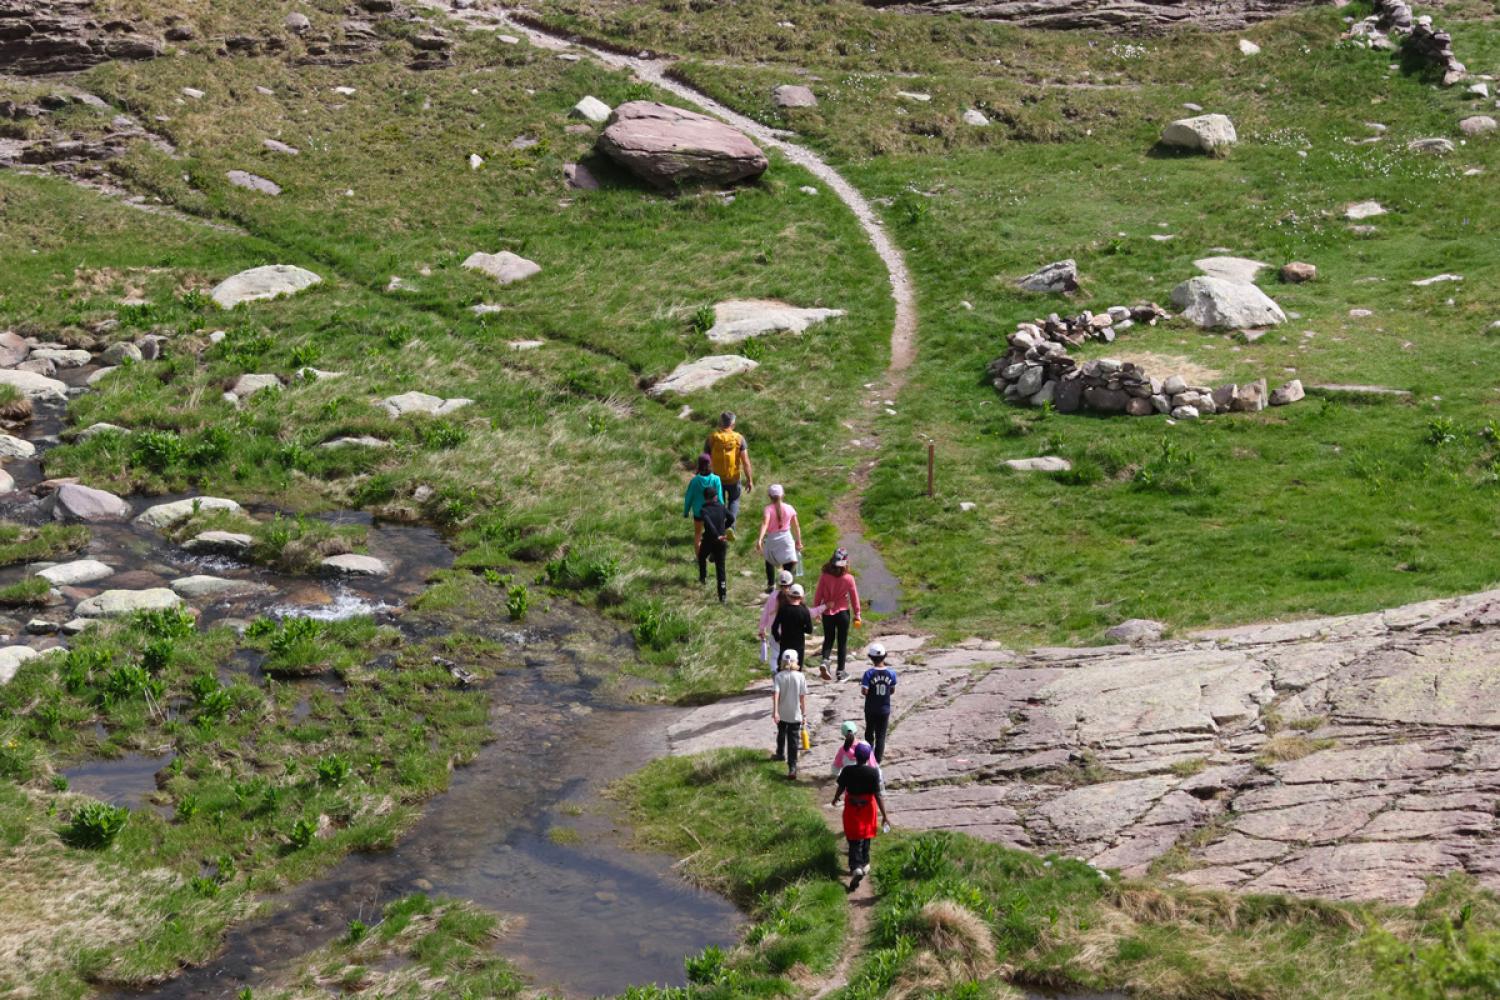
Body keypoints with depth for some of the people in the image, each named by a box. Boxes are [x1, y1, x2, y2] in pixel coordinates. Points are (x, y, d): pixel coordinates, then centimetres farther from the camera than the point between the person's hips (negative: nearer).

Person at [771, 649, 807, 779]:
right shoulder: (800, 676, -9)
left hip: (781, 714, 1)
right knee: (793, 741, 1)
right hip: (795, 714, -1)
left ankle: (780, 754, 50)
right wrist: (804, 711, 4)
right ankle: (792, 768, -6)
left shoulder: (779, 676, -9)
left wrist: (775, 711, -21)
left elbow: (775, 693, -18)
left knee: (781, 734, 28)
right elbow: (803, 696, -6)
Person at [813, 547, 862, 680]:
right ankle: (840, 671, 15)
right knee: (842, 642, 12)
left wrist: (817, 610, 12)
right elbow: (854, 597, -2)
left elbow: (818, 595, -3)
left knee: (828, 639, 18)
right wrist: (857, 614, 10)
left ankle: (825, 660, -8)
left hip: (827, 613, 1)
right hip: (843, 613, -1)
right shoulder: (848, 578, -12)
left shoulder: (824, 576, -11)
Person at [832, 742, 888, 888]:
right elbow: (878, 794, -16)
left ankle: (856, 867, -16)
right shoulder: (873, 772, -18)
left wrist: (836, 799, 21)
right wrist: (884, 814, -9)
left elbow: (841, 788, -2)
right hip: (868, 807, 1)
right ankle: (865, 864, 37)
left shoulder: (847, 771, -15)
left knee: (855, 839, 3)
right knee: (865, 837, 22)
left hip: (852, 807, -1)